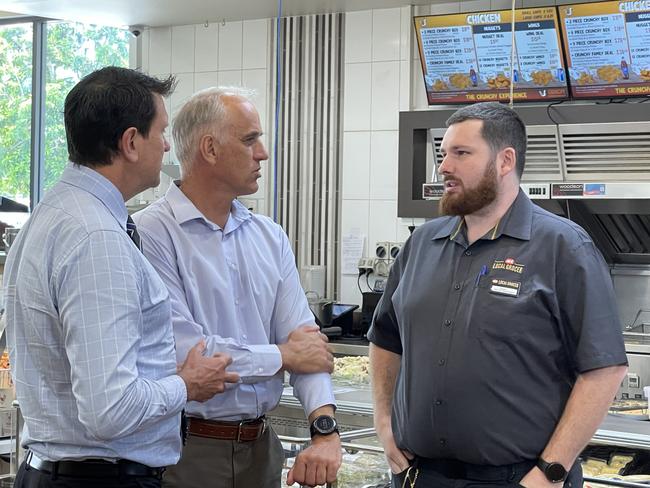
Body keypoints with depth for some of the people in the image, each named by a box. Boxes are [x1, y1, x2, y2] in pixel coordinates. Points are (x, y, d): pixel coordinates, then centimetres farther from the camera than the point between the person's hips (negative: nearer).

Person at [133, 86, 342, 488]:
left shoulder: (270, 238, 8)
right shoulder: (150, 234, -13)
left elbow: (307, 341, 0)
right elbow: (182, 351, -22)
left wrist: (325, 429, -16)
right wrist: (284, 356, -8)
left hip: (261, 447, 6)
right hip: (186, 452, -6)